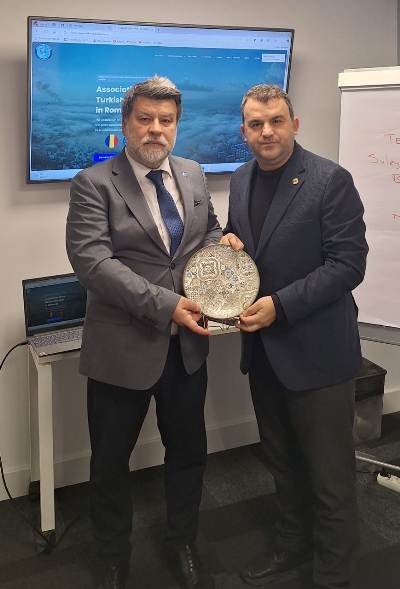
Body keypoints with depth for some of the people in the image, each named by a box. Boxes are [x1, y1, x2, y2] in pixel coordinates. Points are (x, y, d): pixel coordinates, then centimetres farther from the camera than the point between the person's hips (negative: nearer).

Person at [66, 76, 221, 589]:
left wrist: (220, 242, -4)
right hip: (123, 348, -4)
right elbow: (92, 260, -21)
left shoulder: (192, 174, 7)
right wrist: (164, 305, -27)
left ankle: (183, 548, 44)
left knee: (188, 452, 19)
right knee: (110, 462, 12)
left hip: (187, 345, 5)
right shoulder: (93, 184, -11)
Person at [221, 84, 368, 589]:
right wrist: (228, 241, -5)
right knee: (282, 461, 22)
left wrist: (279, 306, -22)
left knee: (329, 474, 7)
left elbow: (348, 264, -17)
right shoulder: (241, 180, 7)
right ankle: (293, 546, 43)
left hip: (315, 351, -6)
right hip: (262, 349, 6)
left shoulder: (331, 181, -13)